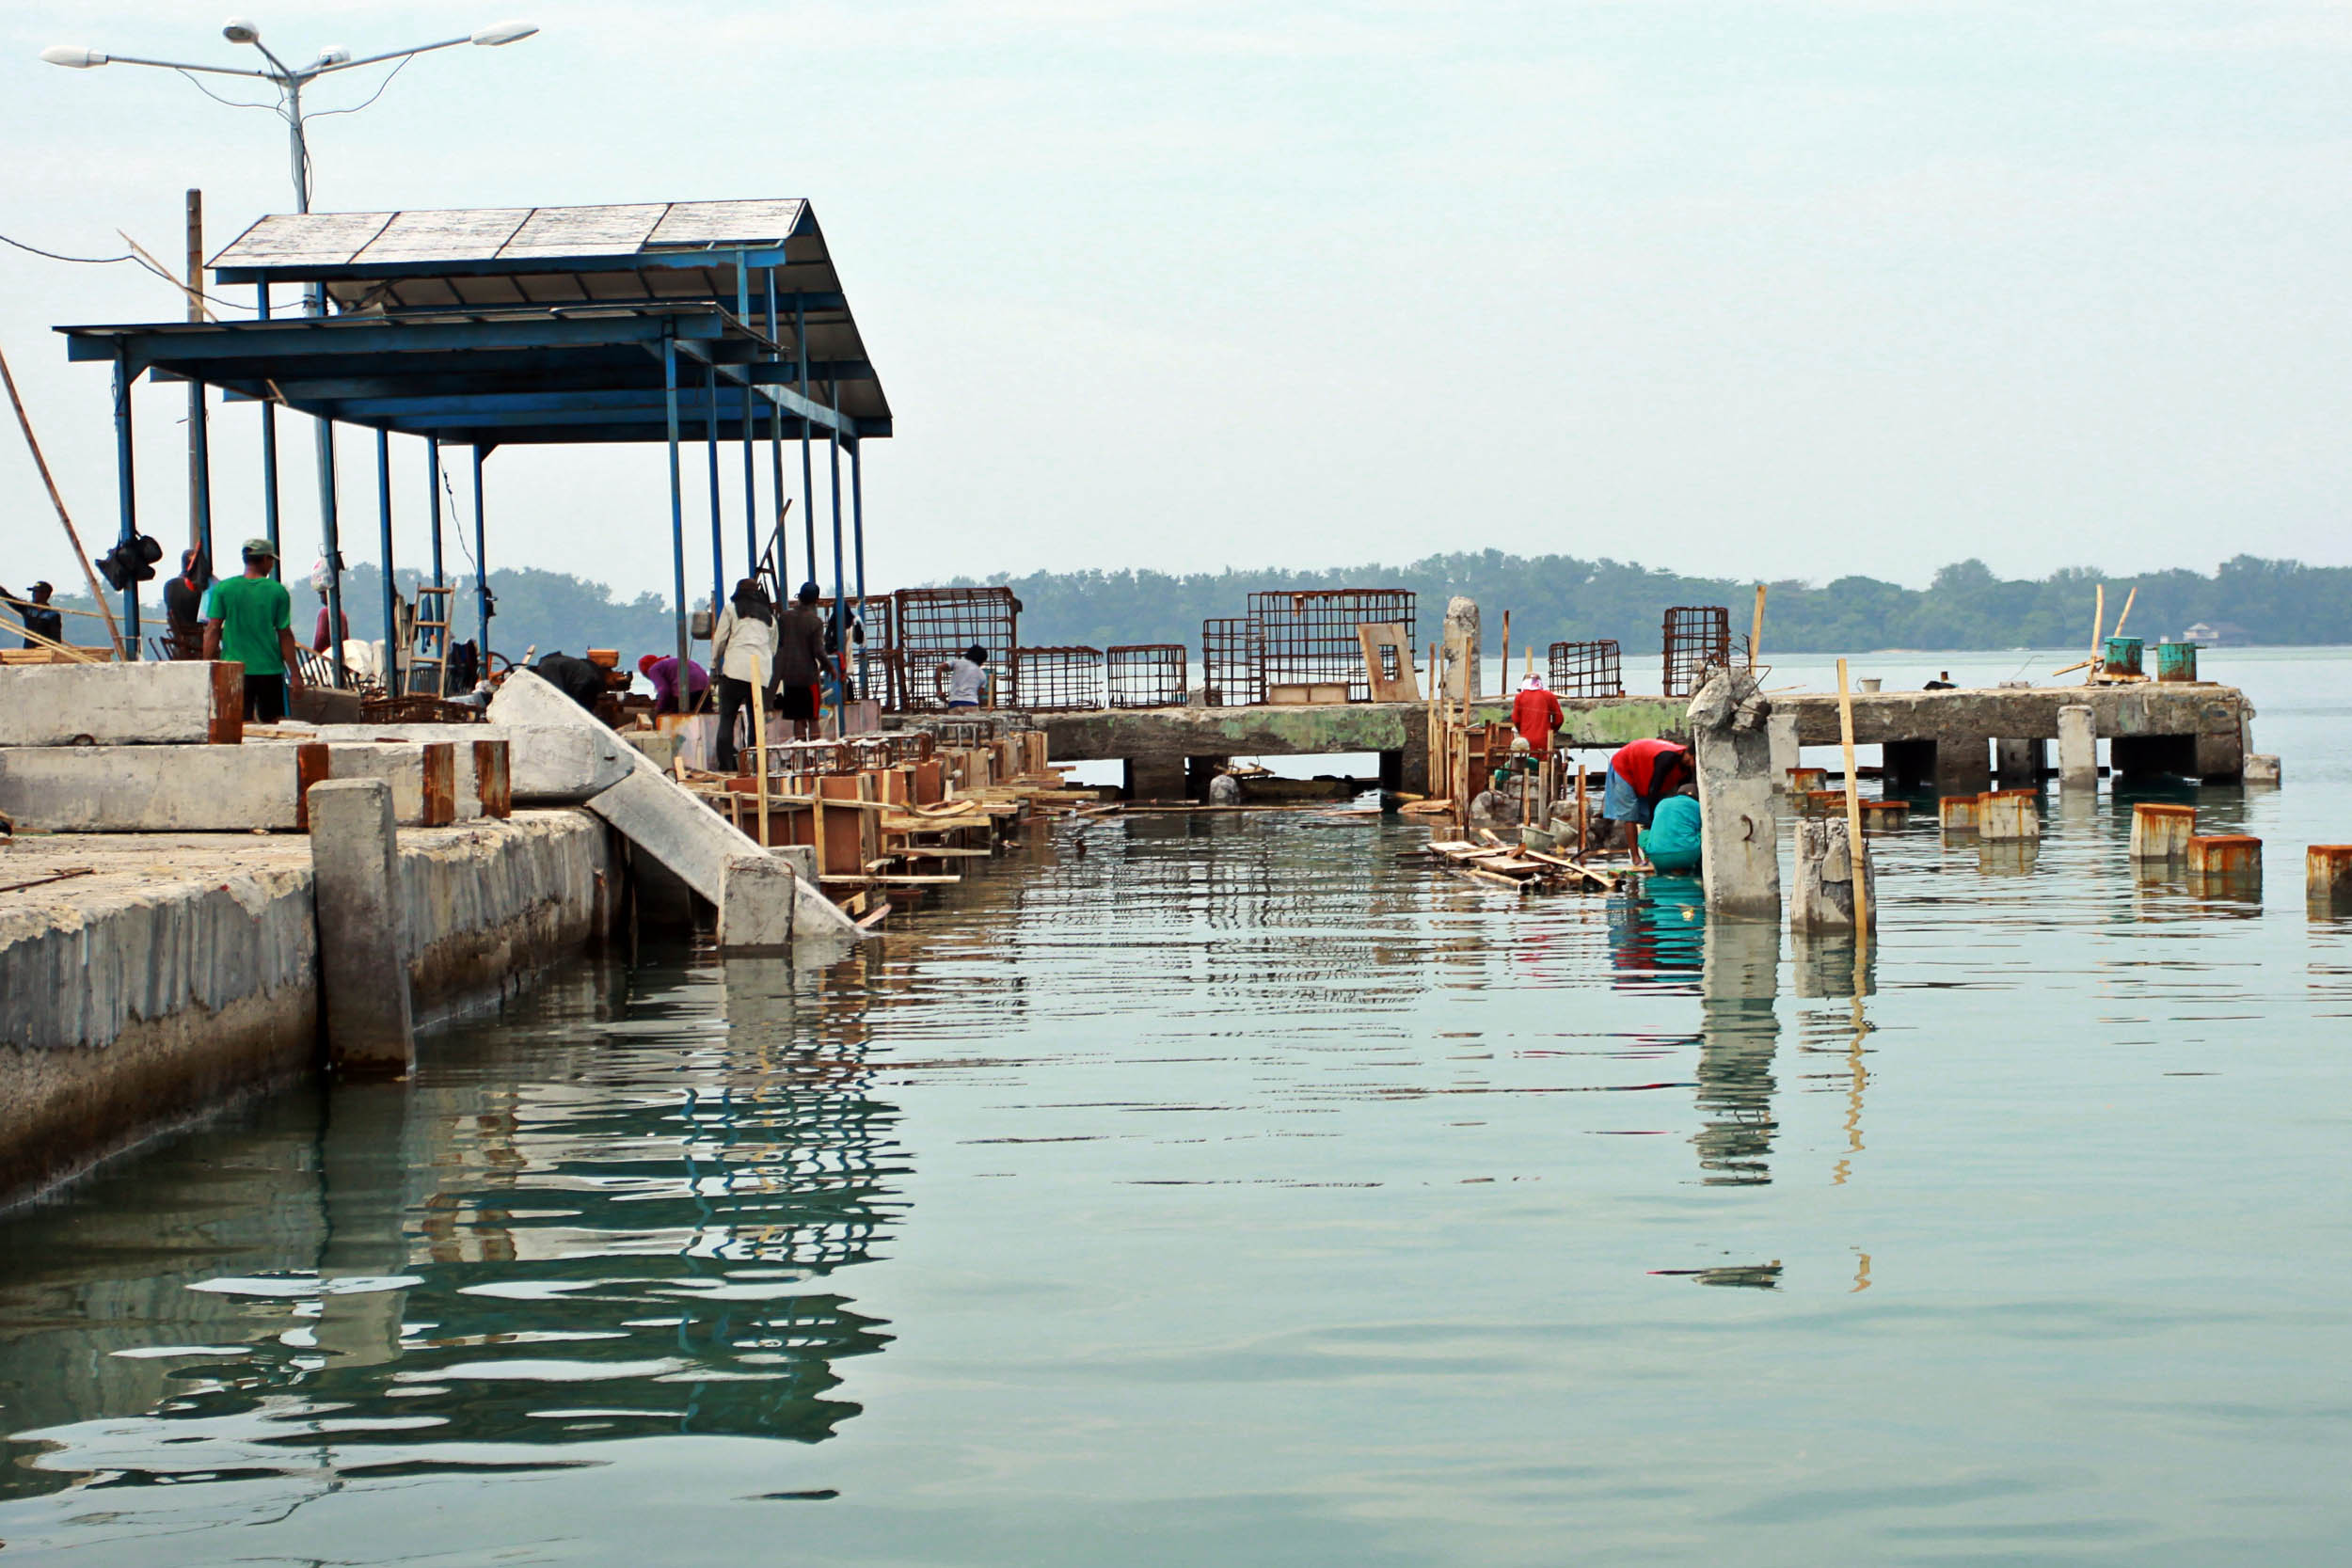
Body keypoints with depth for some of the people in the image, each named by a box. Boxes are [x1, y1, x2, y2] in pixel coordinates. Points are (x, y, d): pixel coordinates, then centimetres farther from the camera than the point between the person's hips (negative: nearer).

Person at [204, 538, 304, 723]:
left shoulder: (222, 588, 1)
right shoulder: (278, 591, -2)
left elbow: (212, 630, -1)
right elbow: (285, 635, -2)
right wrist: (295, 674, 4)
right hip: (270, 669, 0)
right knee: (272, 723, 12)